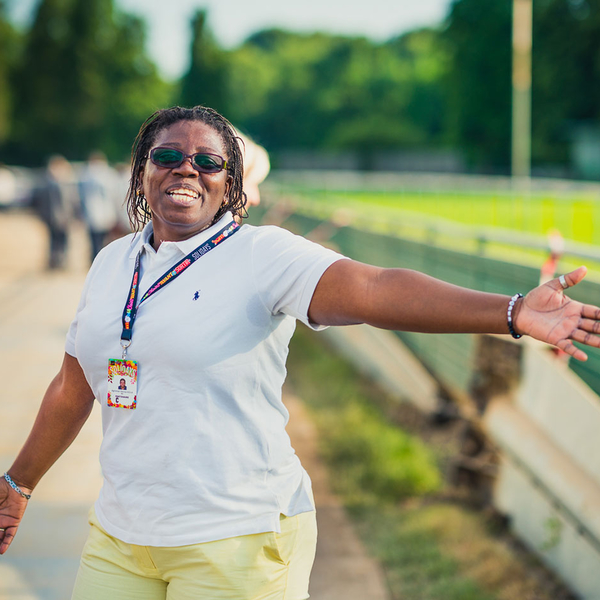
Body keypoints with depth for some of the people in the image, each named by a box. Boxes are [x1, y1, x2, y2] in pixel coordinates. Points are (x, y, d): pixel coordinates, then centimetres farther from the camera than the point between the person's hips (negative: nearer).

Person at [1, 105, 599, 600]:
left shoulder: (263, 255, -10)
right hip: (119, 534, 6)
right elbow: (72, 388, 21)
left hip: (234, 539, -5)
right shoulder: (113, 263, 9)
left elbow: (371, 289, -26)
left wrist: (512, 312, -41)